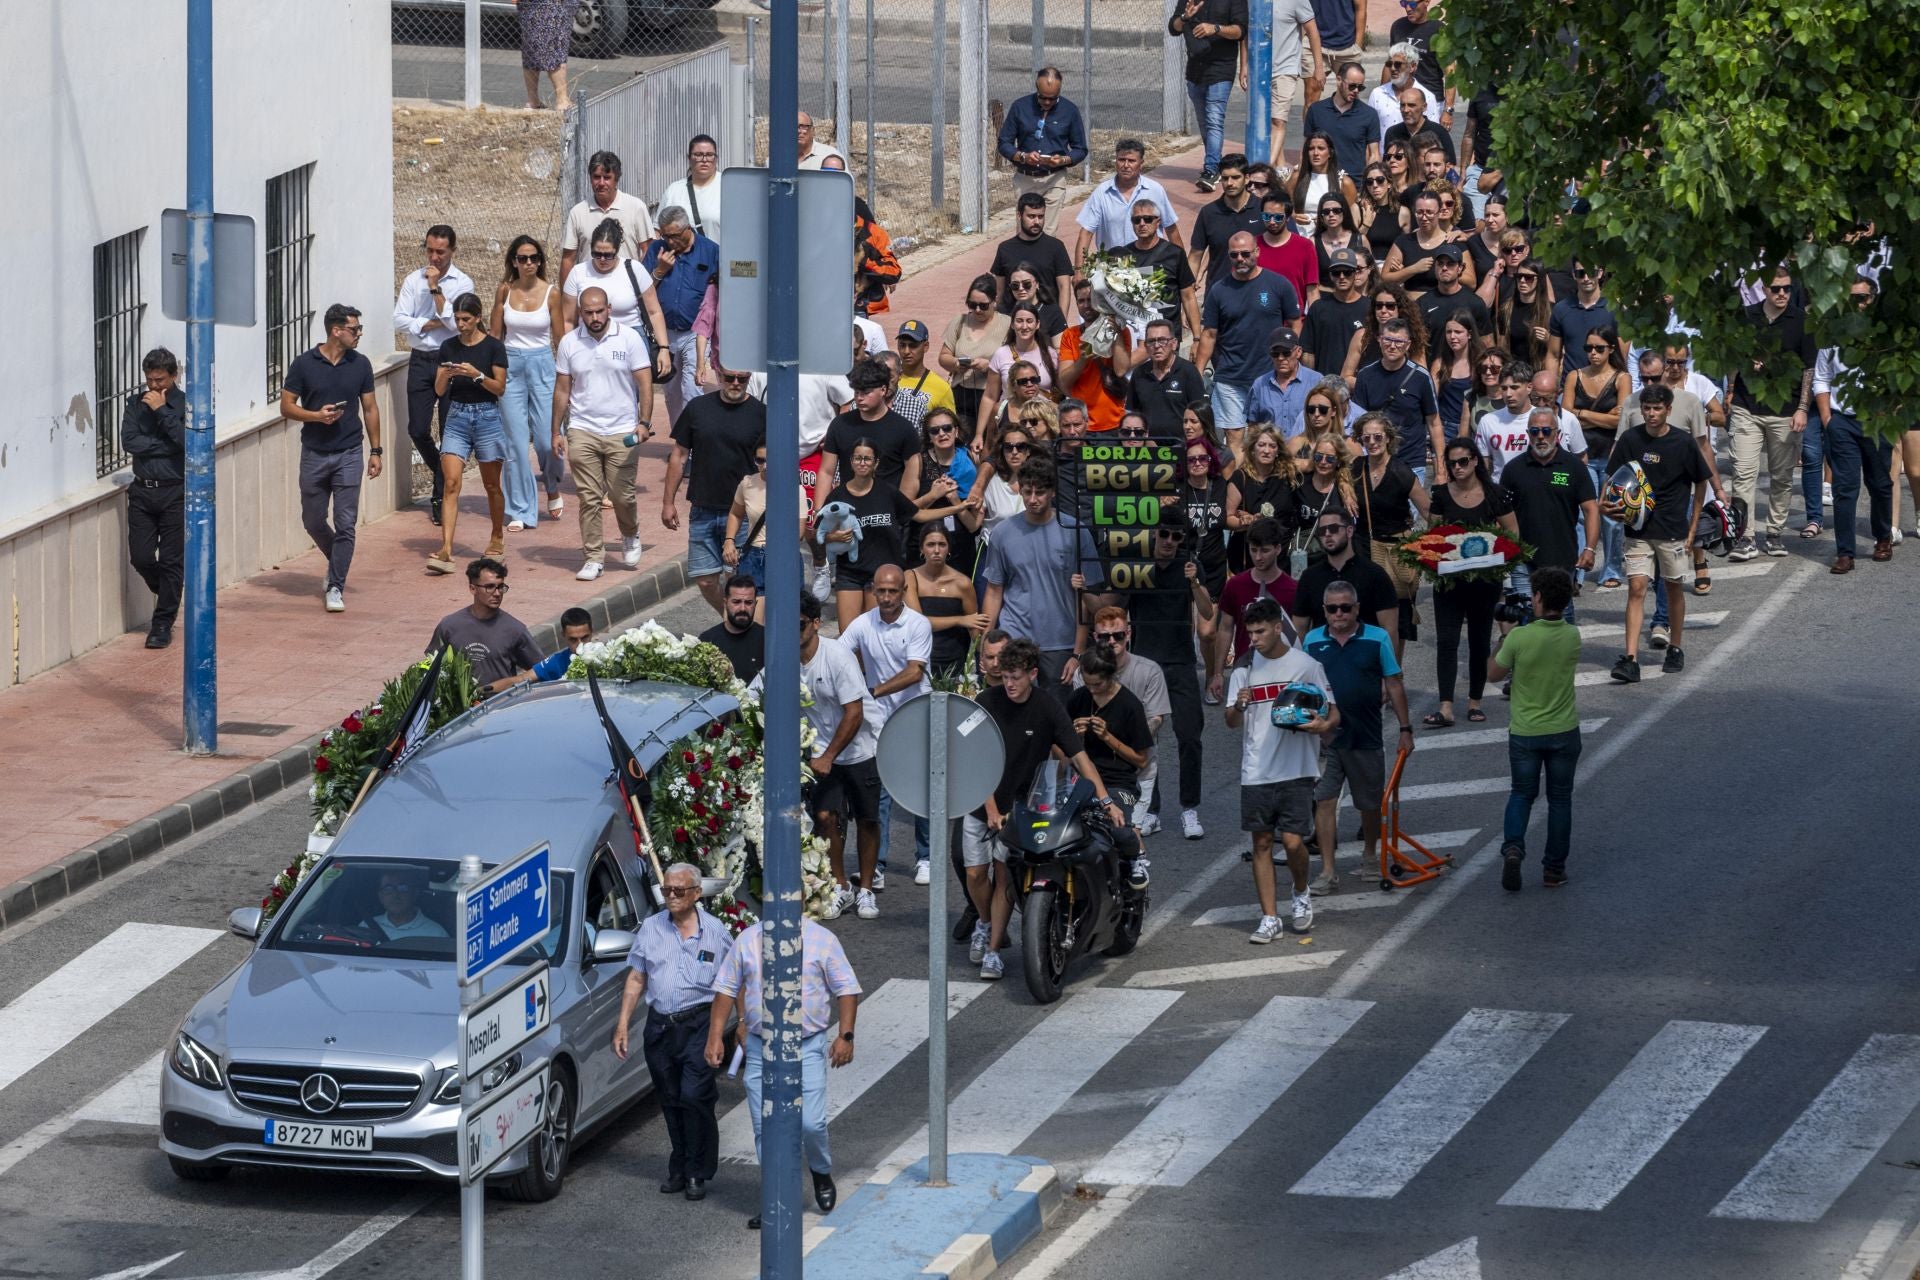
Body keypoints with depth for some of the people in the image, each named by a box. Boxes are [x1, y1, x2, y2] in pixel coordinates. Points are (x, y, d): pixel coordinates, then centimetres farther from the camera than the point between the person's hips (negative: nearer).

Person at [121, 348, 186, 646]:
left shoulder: (186, 405, -4)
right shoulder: (136, 404, 6)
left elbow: (188, 441, -19)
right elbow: (129, 442, -6)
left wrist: (162, 411, -17)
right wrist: (168, 445, -11)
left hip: (176, 491, -3)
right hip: (143, 490, 3)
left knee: (172, 561, -1)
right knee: (140, 557, 2)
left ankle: (163, 624, 8)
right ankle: (168, 596, 32)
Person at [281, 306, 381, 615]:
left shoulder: (360, 364, 2)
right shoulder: (304, 364, -5)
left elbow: (370, 408, 9)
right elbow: (286, 406, -1)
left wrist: (376, 451, 6)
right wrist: (316, 415, -18)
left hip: (348, 454, 0)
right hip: (314, 453, 0)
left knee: (345, 524, -5)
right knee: (313, 521, 10)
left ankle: (336, 586, 1)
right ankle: (337, 560, 36)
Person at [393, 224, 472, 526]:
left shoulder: (462, 283, -2)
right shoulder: (413, 280, 6)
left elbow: (456, 322, -15)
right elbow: (399, 319, -1)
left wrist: (436, 289, -16)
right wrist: (431, 324, -11)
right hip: (421, 360, 3)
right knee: (418, 430, -1)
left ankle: (441, 497, 5)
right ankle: (444, 476, 26)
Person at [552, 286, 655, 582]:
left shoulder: (629, 339, -2)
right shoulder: (569, 343, 4)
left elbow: (644, 383, -3)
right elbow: (562, 390, 9)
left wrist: (644, 422, -14)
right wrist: (556, 432, 6)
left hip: (621, 432, -1)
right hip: (582, 432, 1)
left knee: (622, 495, 0)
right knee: (589, 498, -2)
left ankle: (630, 536, 31)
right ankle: (593, 557, 6)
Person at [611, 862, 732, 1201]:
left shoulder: (715, 932, 2)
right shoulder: (651, 929, 9)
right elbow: (636, 979, 12)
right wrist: (623, 1024, 6)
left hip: (699, 1024, -4)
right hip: (659, 1027, 4)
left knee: (694, 1096, -13)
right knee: (670, 1101, 9)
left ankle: (697, 1173, -3)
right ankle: (679, 1169, 20)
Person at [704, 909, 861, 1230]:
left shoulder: (822, 939, 0)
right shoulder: (748, 939, 6)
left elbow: (847, 989, 2)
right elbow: (726, 988, 10)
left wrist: (845, 1035, -7)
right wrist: (715, 1036, 3)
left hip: (808, 1047, -3)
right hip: (760, 1049, 3)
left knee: (810, 1122, -10)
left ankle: (821, 1173, 21)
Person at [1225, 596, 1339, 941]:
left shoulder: (1306, 665, -2)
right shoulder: (1245, 669, 6)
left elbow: (1333, 712, 3)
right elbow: (1232, 723, 7)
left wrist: (1324, 725, -21)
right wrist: (1239, 707, -16)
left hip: (1297, 769, -3)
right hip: (1256, 770, 3)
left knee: (1293, 841, -8)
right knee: (1262, 842, 4)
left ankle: (1301, 893, 22)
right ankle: (1270, 917, 11)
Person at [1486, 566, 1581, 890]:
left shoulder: (1519, 638, -19)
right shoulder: (1572, 637, -10)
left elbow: (1493, 674, -6)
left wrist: (1504, 636, 4)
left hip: (1525, 732, -1)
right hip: (1564, 730, 1)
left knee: (1522, 794, 15)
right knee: (1560, 799, 14)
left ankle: (1513, 847, -8)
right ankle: (1554, 868, 17)